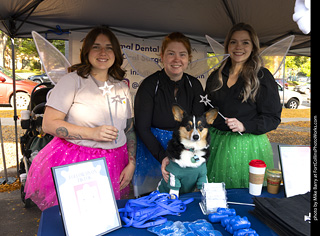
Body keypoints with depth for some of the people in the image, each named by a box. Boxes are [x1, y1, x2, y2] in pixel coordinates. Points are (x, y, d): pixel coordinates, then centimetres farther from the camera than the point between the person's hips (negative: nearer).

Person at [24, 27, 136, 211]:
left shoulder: (122, 86, 10)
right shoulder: (73, 80, -5)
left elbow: (130, 129, 13)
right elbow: (49, 124, -9)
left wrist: (131, 164, 5)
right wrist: (92, 133, -18)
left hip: (113, 165, 4)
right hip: (74, 164, -4)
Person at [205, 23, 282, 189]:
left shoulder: (263, 77, -4)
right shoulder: (216, 76, 9)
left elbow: (273, 118, -5)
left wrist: (244, 126, -19)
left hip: (247, 146, -3)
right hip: (216, 143, 4)